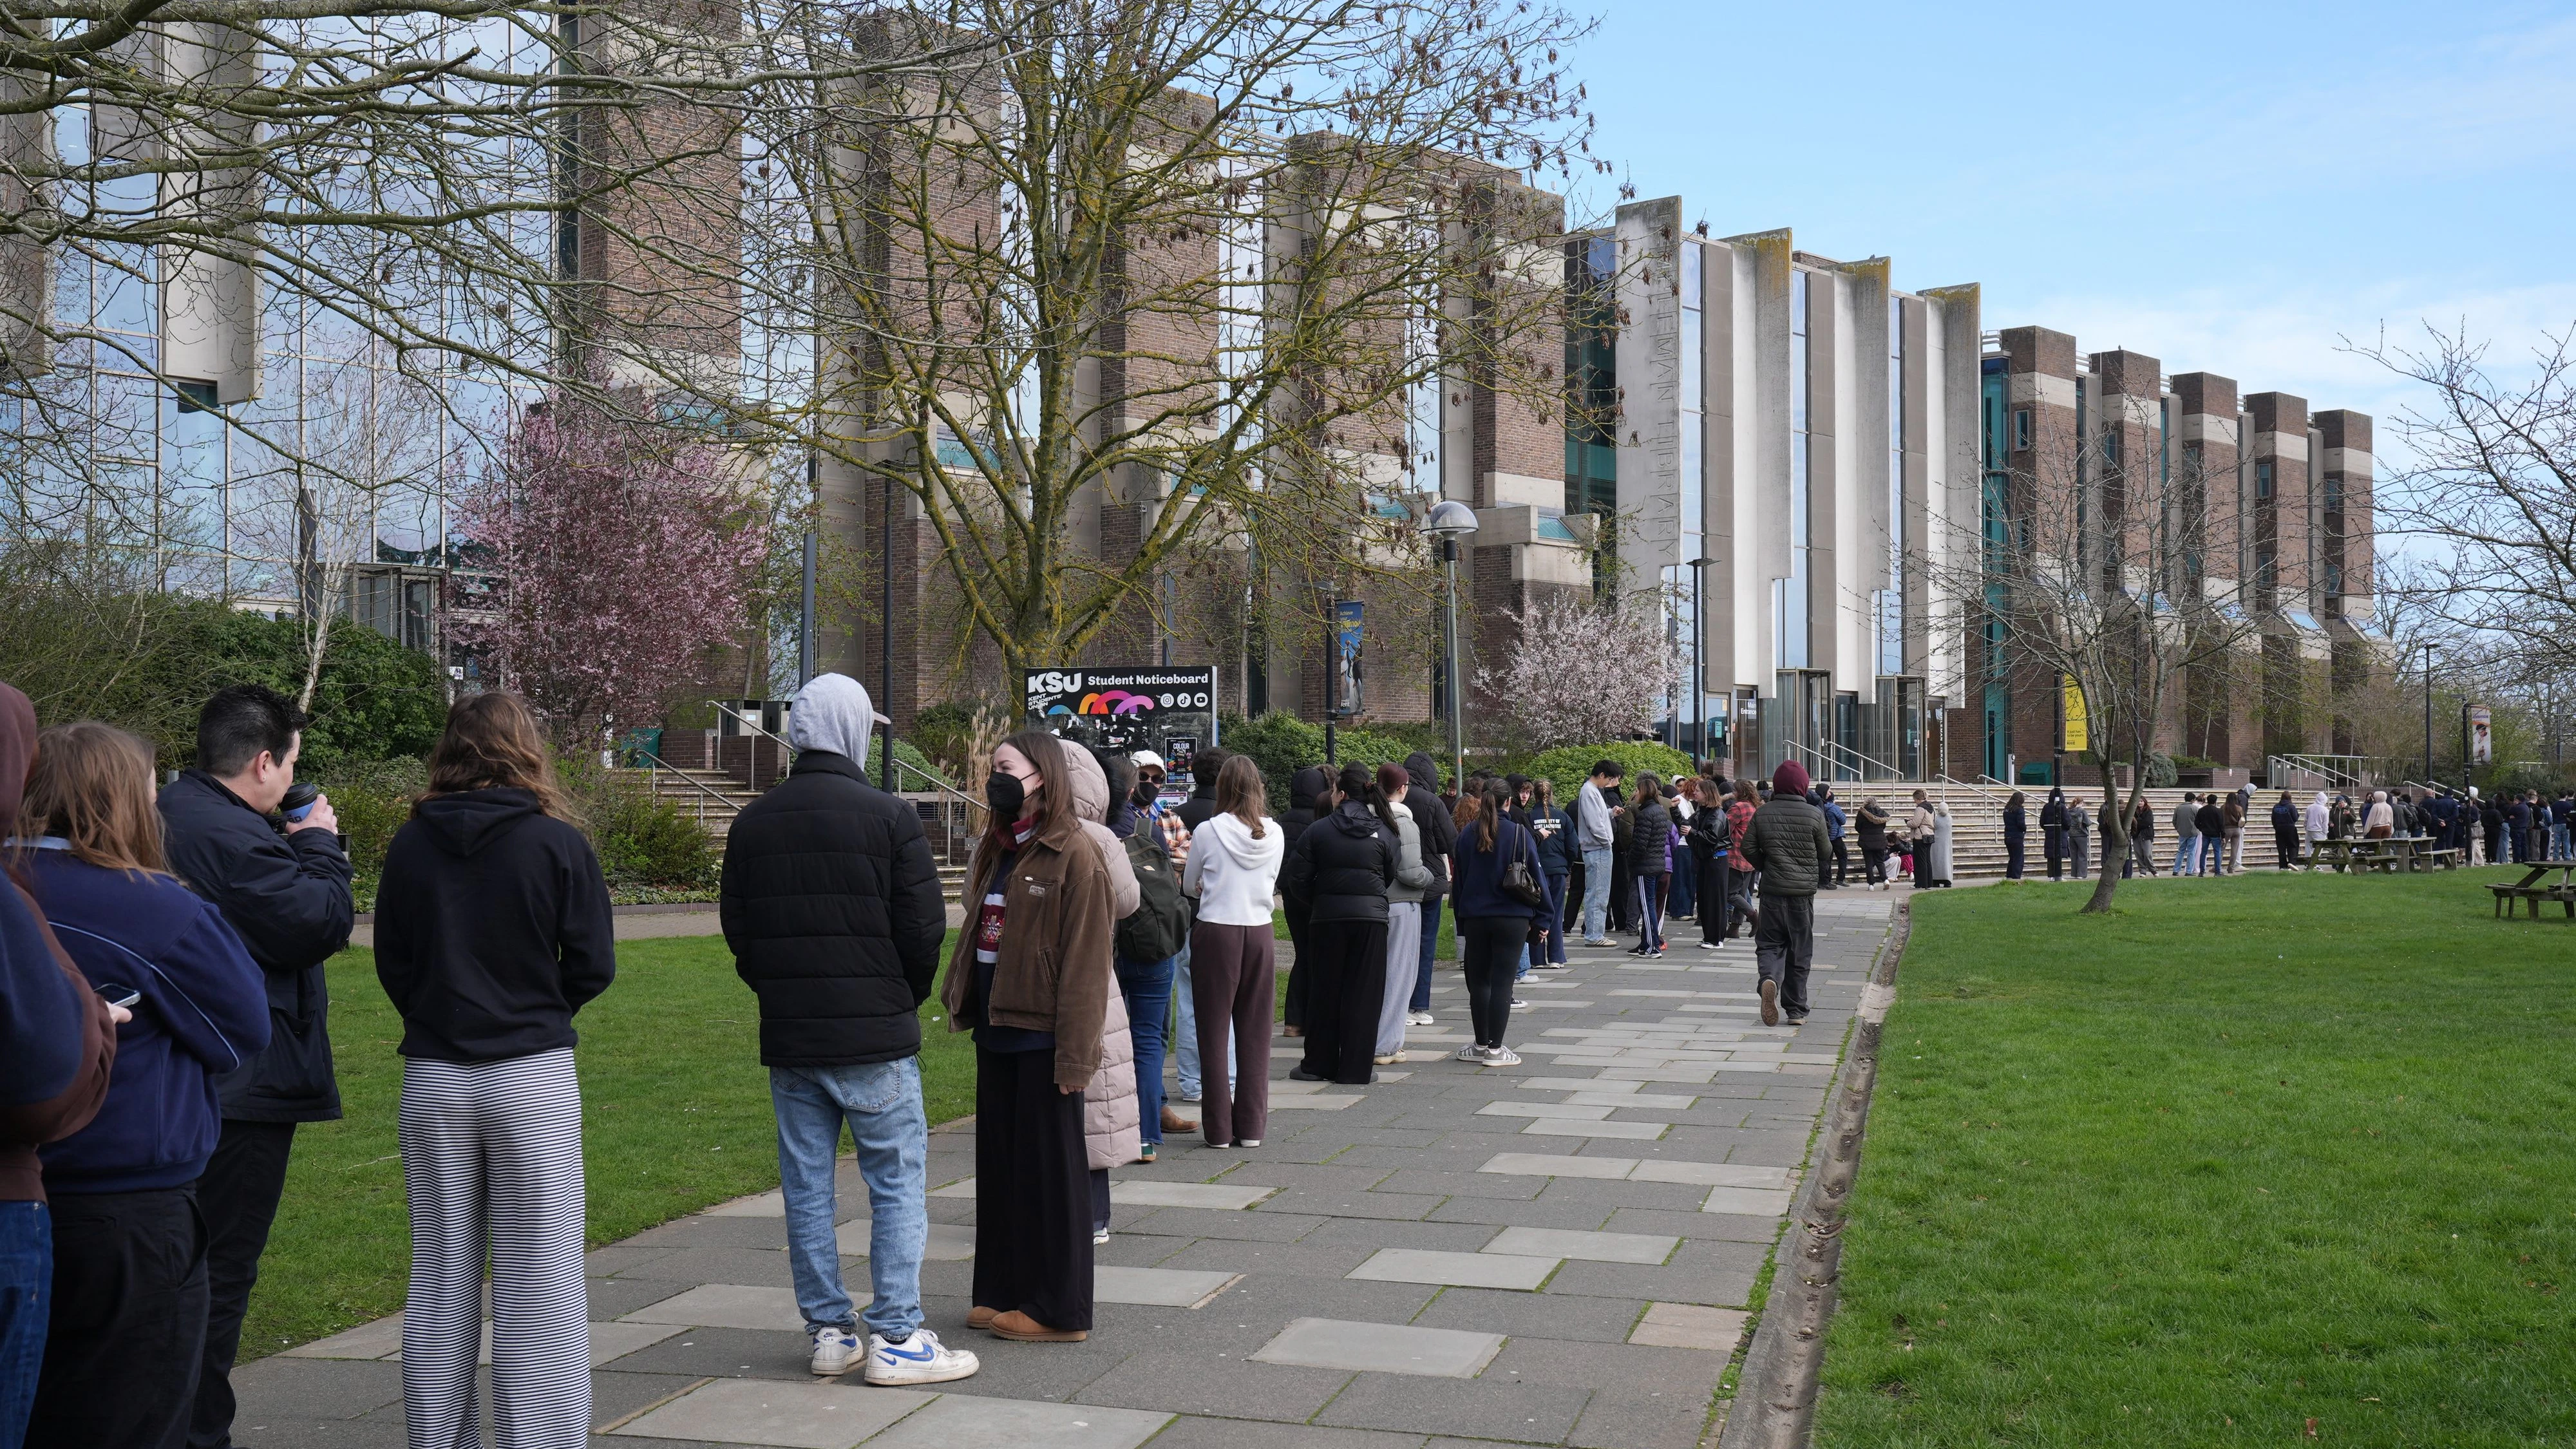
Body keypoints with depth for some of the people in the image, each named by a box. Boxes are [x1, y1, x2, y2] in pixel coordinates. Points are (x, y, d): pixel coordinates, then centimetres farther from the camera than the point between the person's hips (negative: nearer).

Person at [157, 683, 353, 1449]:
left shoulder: (169, 815, 12)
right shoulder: (232, 837, -21)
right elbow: (323, 925, -18)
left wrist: (299, 848, 9)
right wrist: (319, 845, -4)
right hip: (246, 1085, -10)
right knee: (222, 1269, -2)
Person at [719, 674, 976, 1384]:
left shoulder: (752, 822, 6)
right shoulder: (887, 816, -9)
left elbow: (736, 928, 12)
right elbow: (924, 927, -9)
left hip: (787, 1034, 5)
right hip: (874, 1036, -5)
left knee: (807, 1185, 11)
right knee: (898, 1182, 2)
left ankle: (827, 1330, 17)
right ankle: (896, 1337, 3)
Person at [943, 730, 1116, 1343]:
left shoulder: (1074, 855, -12)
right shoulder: (994, 850, 14)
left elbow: (1085, 961, -16)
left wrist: (1074, 1054, -19)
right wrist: (962, 1001, 7)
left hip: (1040, 1033, -8)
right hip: (996, 1027, 8)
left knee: (1049, 1167, 1)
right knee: (998, 1163, 14)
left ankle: (1059, 1309, 12)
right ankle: (1003, 1292, 26)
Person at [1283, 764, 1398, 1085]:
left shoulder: (1318, 830, -4)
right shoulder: (1383, 832, 0)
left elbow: (1296, 879, -4)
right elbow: (1392, 877, 6)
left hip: (1327, 915, 0)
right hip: (1371, 915, 0)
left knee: (1324, 989, 10)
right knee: (1363, 992, 5)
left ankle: (1318, 1064, 15)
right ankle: (1355, 1068, 5)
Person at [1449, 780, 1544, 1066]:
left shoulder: (1466, 835, 1)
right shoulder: (1520, 835, -7)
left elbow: (1459, 878, 7)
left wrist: (1462, 917, 15)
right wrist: (1541, 916, 6)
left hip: (1474, 917, 3)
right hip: (1512, 917, -3)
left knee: (1479, 981, 12)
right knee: (1502, 983, -1)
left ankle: (1481, 1044, 19)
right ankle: (1495, 1049, -1)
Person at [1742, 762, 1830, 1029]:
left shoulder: (1762, 814, -1)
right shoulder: (1815, 815, -5)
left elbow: (1749, 847, 0)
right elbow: (1825, 851, 3)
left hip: (1772, 889, 1)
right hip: (1804, 890, -1)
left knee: (1770, 943, 9)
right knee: (1800, 952, 8)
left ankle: (1770, 978, -23)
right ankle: (1796, 1011, 12)